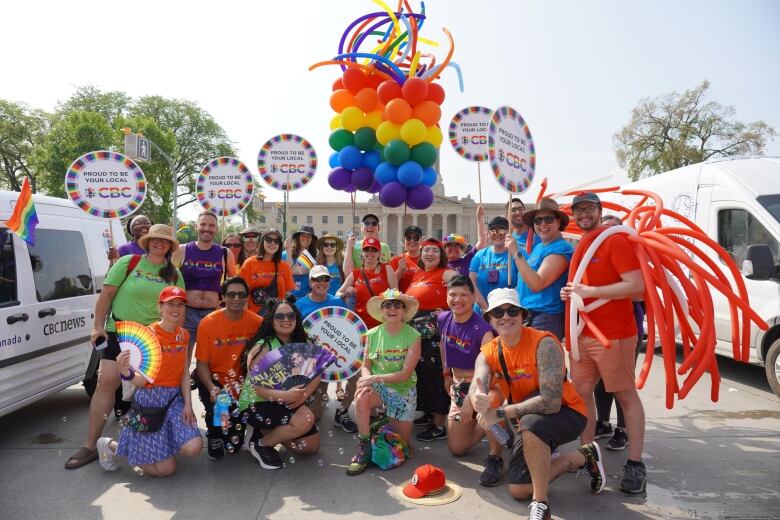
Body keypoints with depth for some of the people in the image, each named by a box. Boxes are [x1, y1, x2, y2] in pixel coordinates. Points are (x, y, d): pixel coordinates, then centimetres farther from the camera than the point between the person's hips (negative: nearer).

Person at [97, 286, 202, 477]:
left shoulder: (183, 335, 6)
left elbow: (184, 373, 6)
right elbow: (143, 380, -14)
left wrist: (188, 403, -6)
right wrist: (125, 372, -35)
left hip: (175, 398, 5)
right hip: (150, 399, -5)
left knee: (193, 448, -16)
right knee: (166, 468, -4)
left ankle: (162, 442, 18)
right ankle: (112, 445, 18)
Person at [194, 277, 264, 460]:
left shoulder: (257, 322, -10)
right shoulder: (208, 323, -11)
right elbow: (202, 364, -9)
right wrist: (211, 388, -26)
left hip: (244, 381, 1)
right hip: (215, 380, -1)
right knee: (216, 404, -28)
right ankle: (215, 435, 10)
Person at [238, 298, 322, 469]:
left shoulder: (303, 344, 0)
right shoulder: (263, 347, -19)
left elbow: (316, 376, -4)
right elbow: (257, 387, -25)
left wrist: (304, 394, -24)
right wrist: (286, 395, -37)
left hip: (287, 405, 7)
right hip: (256, 404, -7)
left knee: (312, 446, 5)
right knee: (306, 419, -28)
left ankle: (268, 432, 20)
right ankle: (261, 444, -5)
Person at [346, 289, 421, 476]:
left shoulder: (413, 336, -12)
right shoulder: (372, 334, -3)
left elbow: (406, 374, -17)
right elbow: (366, 366, 0)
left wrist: (376, 378, -28)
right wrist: (367, 379, -23)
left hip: (404, 390, -1)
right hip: (379, 388, 1)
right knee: (361, 397, -34)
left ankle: (387, 422, 37)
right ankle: (364, 450, -17)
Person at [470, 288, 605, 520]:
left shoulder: (544, 344, -26)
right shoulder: (488, 354, -8)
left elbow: (551, 401, -34)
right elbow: (476, 389, -26)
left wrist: (501, 413, -38)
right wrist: (478, 399, -52)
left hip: (565, 413, -7)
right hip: (527, 422, 7)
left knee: (530, 423, -39)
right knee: (519, 490, 6)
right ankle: (584, 458, 23)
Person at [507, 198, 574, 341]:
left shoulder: (561, 249, -13)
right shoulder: (537, 247, 15)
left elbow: (537, 284, -22)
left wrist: (516, 253, -20)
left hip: (546, 318, -9)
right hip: (526, 316, 9)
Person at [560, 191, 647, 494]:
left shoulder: (614, 240, -11)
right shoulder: (579, 246, 13)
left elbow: (636, 285, -20)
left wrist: (588, 292, -20)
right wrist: (569, 293, 5)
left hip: (614, 335, -8)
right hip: (583, 334, 8)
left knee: (626, 396, 3)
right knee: (581, 393, 12)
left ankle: (635, 464, 12)